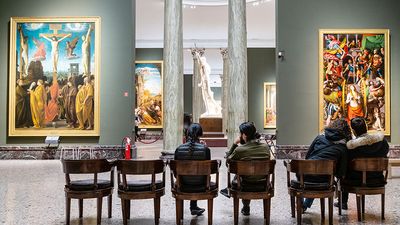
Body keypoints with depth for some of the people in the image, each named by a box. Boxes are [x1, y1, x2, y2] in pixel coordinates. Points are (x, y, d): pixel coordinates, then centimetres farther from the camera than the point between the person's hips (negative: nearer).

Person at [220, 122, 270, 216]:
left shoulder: (239, 150, -21)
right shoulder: (266, 147, -8)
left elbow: (228, 160, -2)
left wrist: (234, 144, -3)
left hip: (248, 186, -3)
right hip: (263, 184, 3)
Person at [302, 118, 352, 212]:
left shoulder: (319, 138, 4)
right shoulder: (343, 148, 1)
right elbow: (341, 173, 1)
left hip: (305, 176, 0)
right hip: (322, 182, 0)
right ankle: (305, 205, 40)